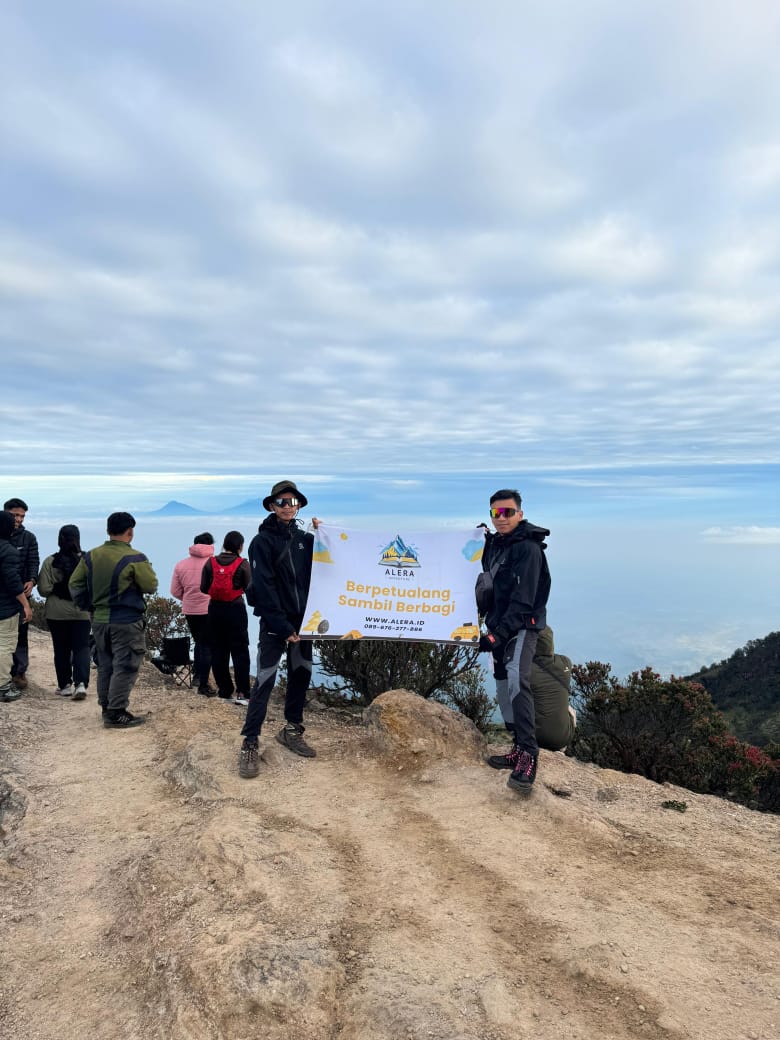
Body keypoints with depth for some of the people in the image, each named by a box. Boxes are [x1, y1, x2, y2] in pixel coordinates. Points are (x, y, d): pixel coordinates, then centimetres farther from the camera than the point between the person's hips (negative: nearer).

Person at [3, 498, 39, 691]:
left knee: (20, 633, 1)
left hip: (21, 592, 0)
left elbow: (33, 562, -1)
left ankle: (19, 671, 10)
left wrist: (31, 581, -20)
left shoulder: (28, 538, 5)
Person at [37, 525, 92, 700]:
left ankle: (65, 685, 19)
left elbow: (44, 589, -11)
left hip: (57, 612, 0)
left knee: (61, 650, 12)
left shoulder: (50, 561, -8)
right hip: (81, 612, 0)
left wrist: (57, 589, 9)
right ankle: (81, 683, -9)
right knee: (81, 648, 4)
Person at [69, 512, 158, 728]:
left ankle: (106, 708, 29)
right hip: (127, 622, -7)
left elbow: (75, 584, 7)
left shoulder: (91, 556, 3)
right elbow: (151, 586, -11)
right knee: (125, 667, 1)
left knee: (105, 666, 18)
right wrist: (147, 570, 7)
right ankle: (116, 714, 3)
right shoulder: (135, 558, -16)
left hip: (99, 620, 7)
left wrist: (88, 606, 14)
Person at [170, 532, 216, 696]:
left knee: (199, 643, 24)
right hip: (210, 610, -4)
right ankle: (203, 684, 3)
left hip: (190, 611, 5)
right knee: (207, 647, 3)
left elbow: (175, 591, 5)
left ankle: (197, 675, 32)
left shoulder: (181, 565, 2)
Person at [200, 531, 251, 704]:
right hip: (236, 610, -3)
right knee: (240, 651, 2)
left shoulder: (210, 563, -1)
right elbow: (249, 588, -5)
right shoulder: (242, 564, -10)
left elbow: (204, 588, 1)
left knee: (218, 651, 12)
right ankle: (242, 693, -4)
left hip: (215, 609, 3)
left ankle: (225, 691, 17)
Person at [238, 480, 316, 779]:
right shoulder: (262, 541, -8)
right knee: (264, 682, -4)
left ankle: (291, 730, 29)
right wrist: (282, 626, -18)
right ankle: (249, 743, 4)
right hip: (275, 622, -6)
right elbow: (263, 587, -14)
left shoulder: (305, 539, 9)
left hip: (303, 620, 6)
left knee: (301, 676, 12)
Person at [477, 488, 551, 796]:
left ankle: (528, 755, -27)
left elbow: (523, 600, -22)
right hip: (499, 626, 9)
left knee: (517, 681, -26)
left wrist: (500, 633, -26)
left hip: (522, 625, -8)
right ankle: (518, 746, 25)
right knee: (503, 689, 12)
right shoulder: (493, 543, 11)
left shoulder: (528, 548, -15)